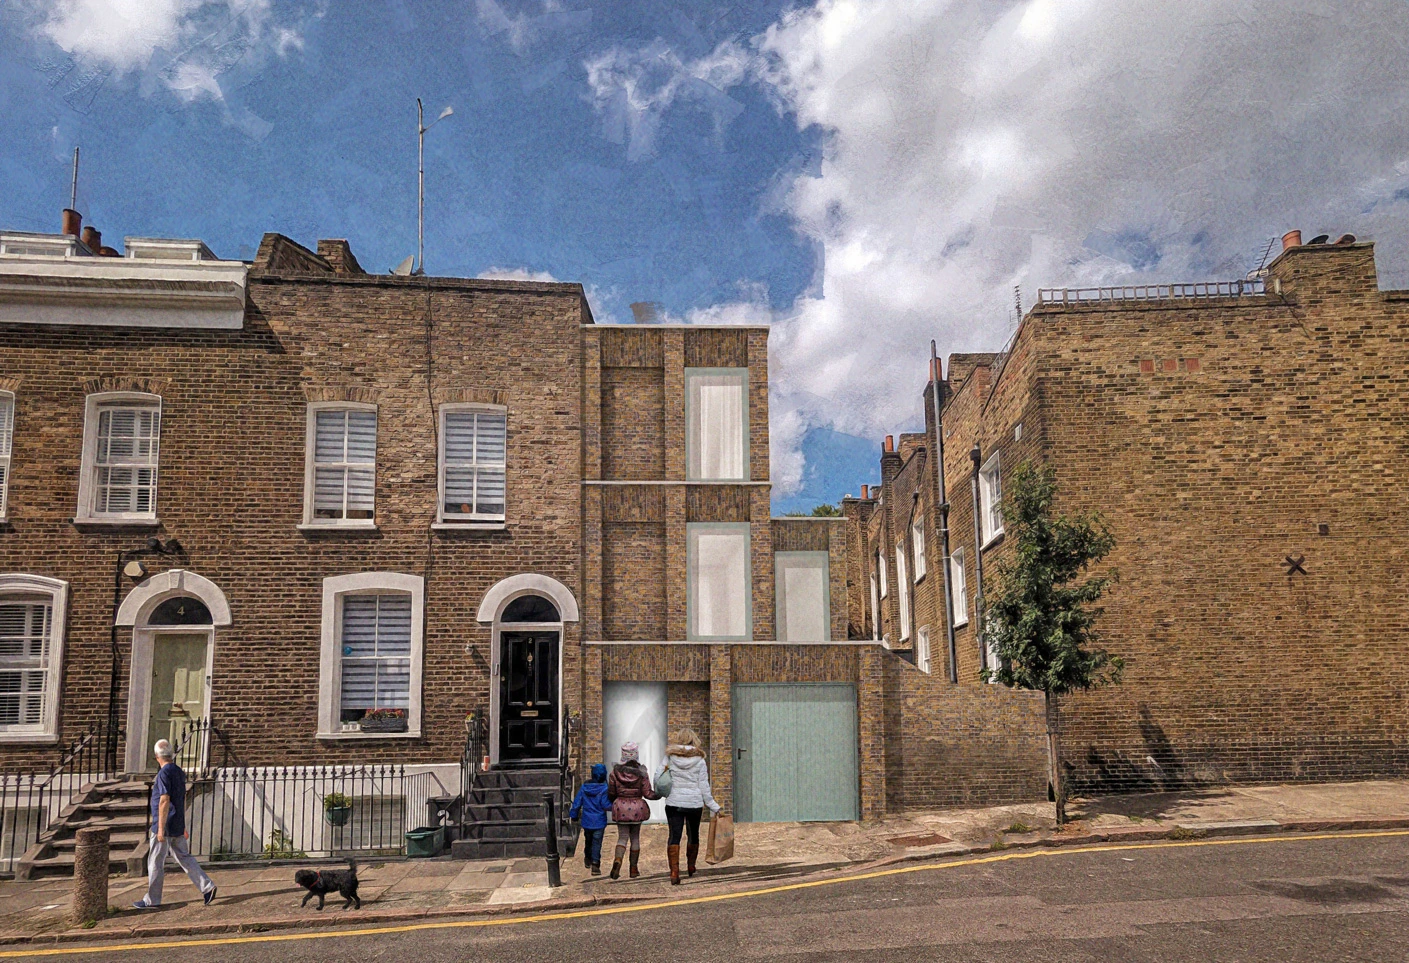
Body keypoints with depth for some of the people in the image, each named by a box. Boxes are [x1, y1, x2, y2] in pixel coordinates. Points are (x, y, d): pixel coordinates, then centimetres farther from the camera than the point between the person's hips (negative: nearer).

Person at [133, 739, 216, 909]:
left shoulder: (164, 773, -15)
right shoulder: (179, 772, 11)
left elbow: (164, 801, -21)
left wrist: (161, 828, -19)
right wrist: (183, 826, 24)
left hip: (165, 827, -8)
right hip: (178, 826, 8)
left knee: (155, 862, 3)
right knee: (184, 857, 12)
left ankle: (152, 900, 11)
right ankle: (207, 887, 5)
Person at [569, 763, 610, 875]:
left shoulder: (584, 787, -2)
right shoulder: (603, 789, -16)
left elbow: (577, 803, 3)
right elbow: (605, 804, -19)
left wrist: (574, 816, 15)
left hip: (587, 821, 4)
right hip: (599, 822, -4)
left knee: (588, 841, 23)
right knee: (597, 843, -1)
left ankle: (588, 860, 41)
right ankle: (595, 865, -9)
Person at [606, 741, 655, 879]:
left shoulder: (615, 772, -4)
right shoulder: (642, 773, -7)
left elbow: (611, 793, 3)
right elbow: (647, 794, -8)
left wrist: (613, 802, 24)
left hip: (621, 807, 0)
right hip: (637, 807, 0)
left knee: (622, 837, 3)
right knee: (635, 838, 11)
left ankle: (618, 860, -24)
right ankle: (634, 869, 16)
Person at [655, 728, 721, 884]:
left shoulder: (670, 757, -2)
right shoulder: (699, 760, -3)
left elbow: (657, 779, -5)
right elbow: (704, 787, -2)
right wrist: (715, 808, 5)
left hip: (674, 803, 0)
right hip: (694, 803, 1)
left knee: (674, 836, -2)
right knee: (693, 835, 20)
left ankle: (674, 871, -16)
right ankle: (690, 866, 35)